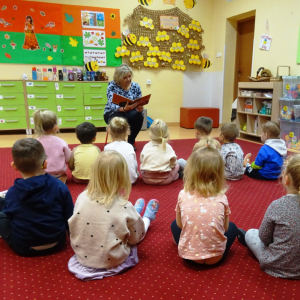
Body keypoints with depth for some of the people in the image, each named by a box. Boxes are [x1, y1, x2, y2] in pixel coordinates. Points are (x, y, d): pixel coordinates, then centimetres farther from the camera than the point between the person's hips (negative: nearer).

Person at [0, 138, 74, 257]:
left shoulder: (12, 193, -15)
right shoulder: (60, 186, -15)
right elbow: (69, 217, -6)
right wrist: (63, 232, 15)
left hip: (23, 248, -2)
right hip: (57, 243, 2)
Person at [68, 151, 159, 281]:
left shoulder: (82, 197, -16)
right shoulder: (125, 207, -25)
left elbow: (74, 226, 2)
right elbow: (136, 237, -10)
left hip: (82, 256, 4)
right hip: (111, 262, -4)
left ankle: (134, 214, 53)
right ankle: (147, 217, 51)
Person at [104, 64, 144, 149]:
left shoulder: (136, 86, -4)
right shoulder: (112, 86, -13)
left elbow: (139, 104, -5)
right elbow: (112, 105, -25)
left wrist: (140, 108, -32)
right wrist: (124, 109, -47)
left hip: (130, 113, 3)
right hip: (113, 113, -3)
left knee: (138, 116, -31)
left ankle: (131, 142, -9)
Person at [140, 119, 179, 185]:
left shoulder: (146, 147, -4)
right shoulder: (168, 148, -7)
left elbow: (142, 161, 5)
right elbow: (173, 164, 0)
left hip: (147, 179, 1)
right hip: (165, 180, 0)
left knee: (141, 165, 30)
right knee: (177, 165, 22)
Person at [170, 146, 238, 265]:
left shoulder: (183, 195, -9)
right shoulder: (222, 198, -9)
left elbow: (180, 225, 2)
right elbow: (225, 228, 2)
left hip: (187, 254, 0)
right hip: (216, 256, 0)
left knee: (174, 224, 27)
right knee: (232, 227, 26)